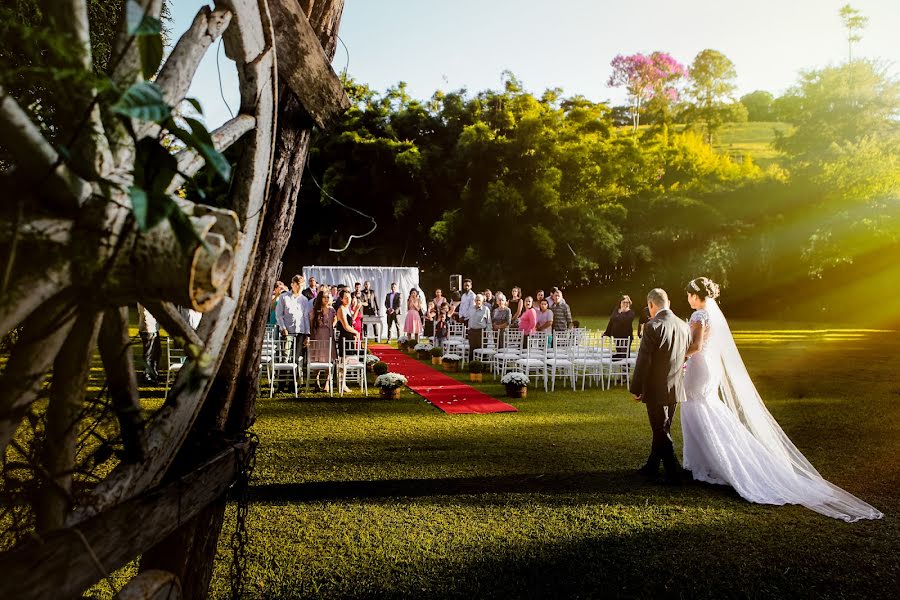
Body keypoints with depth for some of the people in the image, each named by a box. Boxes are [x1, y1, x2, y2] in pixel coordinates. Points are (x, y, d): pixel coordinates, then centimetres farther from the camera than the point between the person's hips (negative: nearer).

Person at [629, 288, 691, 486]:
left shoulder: (653, 326, -19)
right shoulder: (683, 326, 3)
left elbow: (643, 360, -18)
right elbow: (686, 356, 12)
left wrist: (636, 388, -10)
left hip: (656, 389, -7)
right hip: (675, 388, 7)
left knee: (662, 432, 4)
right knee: (661, 429, 18)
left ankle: (673, 474, 7)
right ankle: (652, 467, 31)